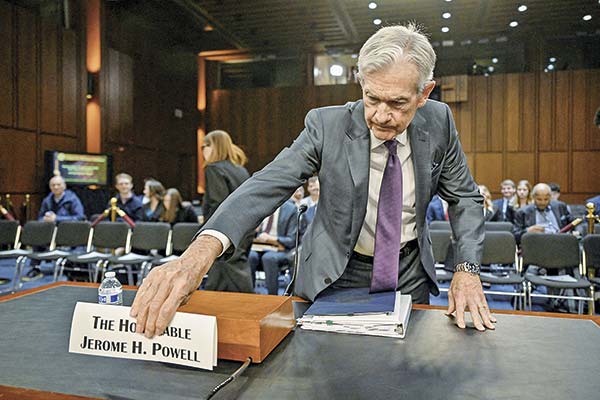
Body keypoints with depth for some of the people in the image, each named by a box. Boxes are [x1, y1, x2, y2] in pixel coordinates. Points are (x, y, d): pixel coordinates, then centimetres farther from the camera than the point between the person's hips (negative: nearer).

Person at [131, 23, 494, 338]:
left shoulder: (439, 122, -11)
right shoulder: (327, 125, -20)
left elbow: (465, 198, -2)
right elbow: (268, 185, -30)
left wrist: (467, 269, -18)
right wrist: (204, 247, -47)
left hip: (410, 276, 2)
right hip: (337, 277, -1)